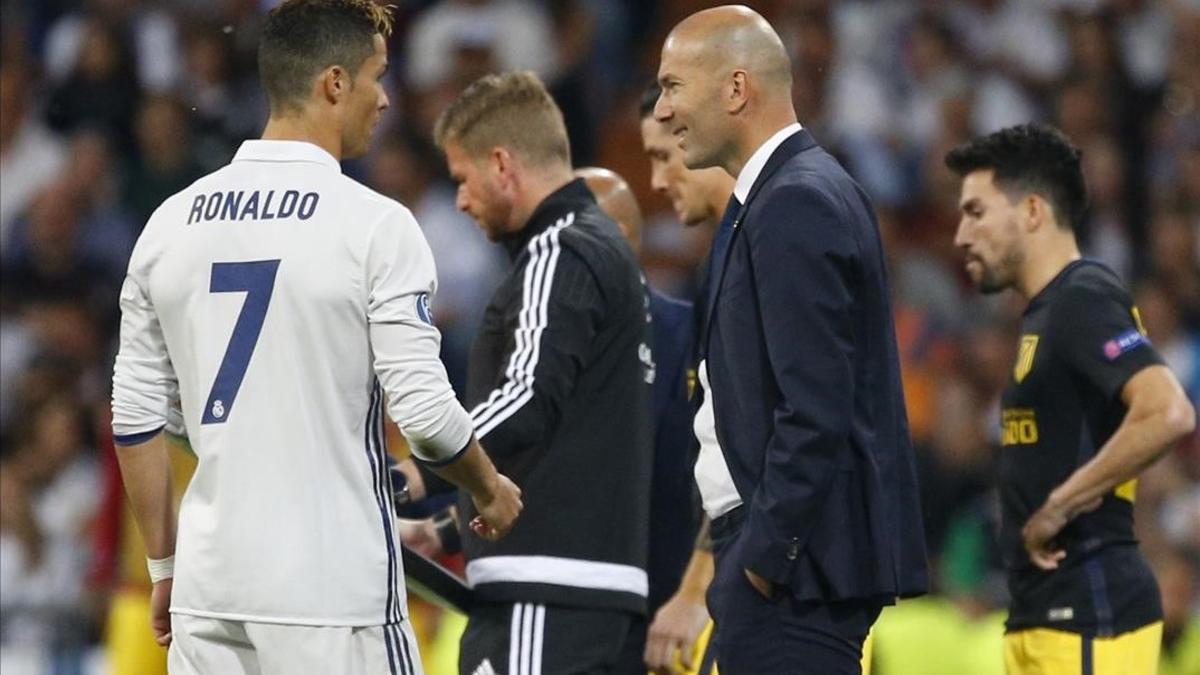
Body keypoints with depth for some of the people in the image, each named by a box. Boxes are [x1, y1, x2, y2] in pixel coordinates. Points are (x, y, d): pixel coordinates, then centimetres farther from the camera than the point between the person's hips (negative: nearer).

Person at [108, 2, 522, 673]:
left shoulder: (170, 222, 7)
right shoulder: (375, 225, -9)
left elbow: (135, 418, 10)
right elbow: (426, 414, -11)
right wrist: (490, 492, 9)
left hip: (208, 587, 5)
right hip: (332, 592, -5)